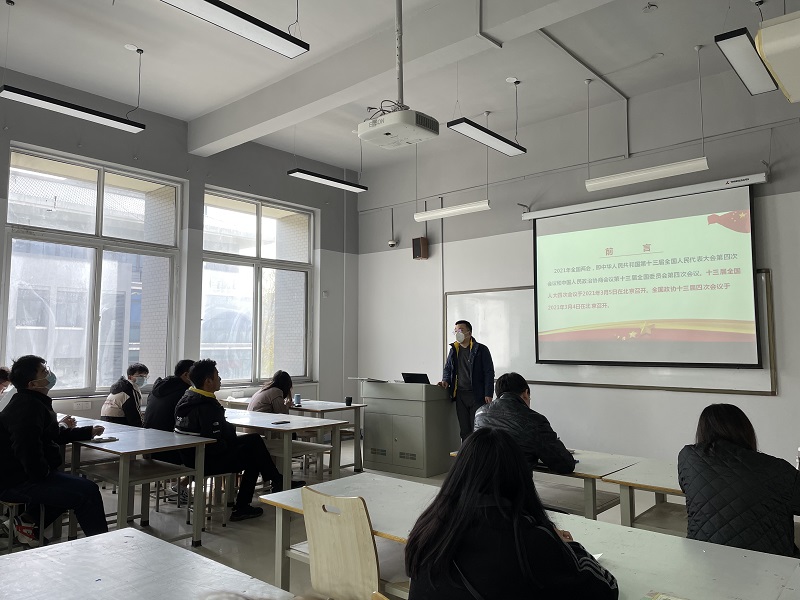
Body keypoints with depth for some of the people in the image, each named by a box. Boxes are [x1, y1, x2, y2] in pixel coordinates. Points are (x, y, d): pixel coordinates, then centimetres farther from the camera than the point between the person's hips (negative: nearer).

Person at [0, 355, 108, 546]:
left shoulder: (35, 402, 14)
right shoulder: (26, 407, -22)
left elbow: (54, 436, 25)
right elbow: (27, 450, -33)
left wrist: (89, 431, 20)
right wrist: (44, 473, -19)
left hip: (21, 475, 11)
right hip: (16, 482, -11)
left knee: (78, 484, 24)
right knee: (88, 491, -18)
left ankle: (28, 522, 20)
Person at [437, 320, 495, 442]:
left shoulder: (481, 350, -2)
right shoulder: (454, 350, 13)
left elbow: (489, 373, -4)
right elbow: (447, 368, 23)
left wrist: (488, 395, -11)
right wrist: (446, 380, 1)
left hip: (477, 395, -4)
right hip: (460, 395, 5)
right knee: (464, 430, 6)